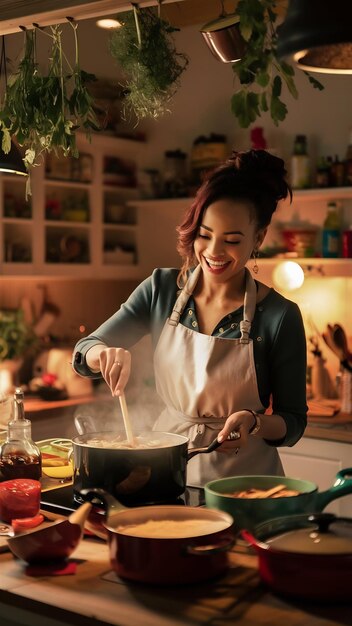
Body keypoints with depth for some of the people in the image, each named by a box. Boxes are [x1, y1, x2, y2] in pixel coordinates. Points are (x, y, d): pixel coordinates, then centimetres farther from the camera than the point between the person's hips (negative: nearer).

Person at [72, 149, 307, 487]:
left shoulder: (280, 316, -9)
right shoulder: (162, 289, -1)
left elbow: (293, 423, -1)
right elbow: (83, 353, 3)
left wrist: (254, 422, -21)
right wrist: (106, 354, -19)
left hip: (244, 486, -2)